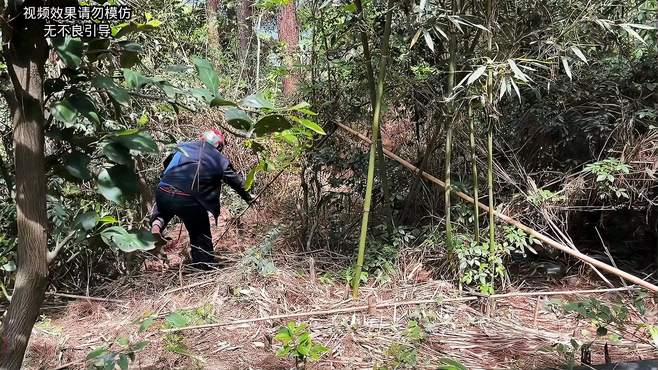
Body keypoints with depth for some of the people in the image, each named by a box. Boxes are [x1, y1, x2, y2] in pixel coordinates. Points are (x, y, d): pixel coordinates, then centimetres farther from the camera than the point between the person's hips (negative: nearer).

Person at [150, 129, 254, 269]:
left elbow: (166, 166, 24)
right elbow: (236, 181, 24)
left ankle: (157, 222, 11)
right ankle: (205, 267, 19)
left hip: (163, 193, 3)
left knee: (163, 208, 39)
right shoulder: (221, 160, 12)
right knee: (200, 235, 17)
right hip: (189, 201, -3)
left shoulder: (183, 146, 18)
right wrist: (248, 198, 41)